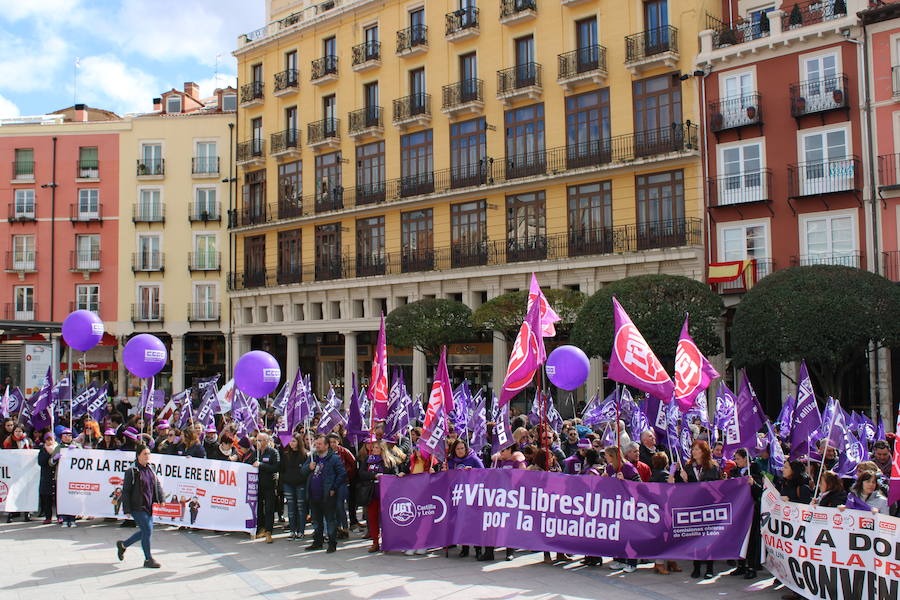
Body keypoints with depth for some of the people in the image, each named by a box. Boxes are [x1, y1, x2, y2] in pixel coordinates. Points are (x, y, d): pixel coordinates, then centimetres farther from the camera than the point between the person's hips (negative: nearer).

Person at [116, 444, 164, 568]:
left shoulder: (150, 470, 11)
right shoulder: (131, 471, -10)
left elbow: (157, 486, 15)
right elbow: (125, 491, -9)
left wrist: (161, 500, 1)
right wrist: (127, 509, -13)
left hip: (149, 507, 7)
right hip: (137, 507, -7)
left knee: (145, 531, 14)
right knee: (147, 530, -9)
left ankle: (123, 544, 36)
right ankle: (148, 560, 3)